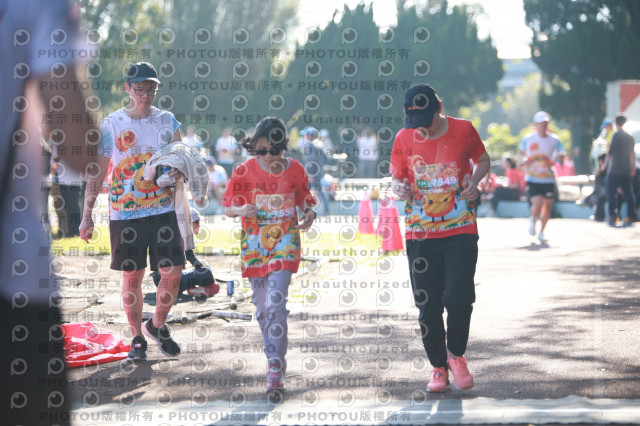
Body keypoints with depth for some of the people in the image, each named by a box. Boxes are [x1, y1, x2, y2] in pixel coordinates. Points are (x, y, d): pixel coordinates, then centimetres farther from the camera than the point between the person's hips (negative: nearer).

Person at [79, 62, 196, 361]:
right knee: (132, 277, 4)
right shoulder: (111, 125, -1)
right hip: (124, 213, -2)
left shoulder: (167, 121, 5)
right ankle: (137, 338, 19)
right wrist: (87, 215, -4)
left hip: (163, 210, 2)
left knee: (172, 272, -4)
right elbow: (96, 173, 1)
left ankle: (157, 325, 20)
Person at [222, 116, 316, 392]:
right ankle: (277, 357, 29)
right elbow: (228, 208, 1)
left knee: (275, 305, -16)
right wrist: (242, 209, -21)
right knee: (262, 309, 8)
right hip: (254, 245, 2)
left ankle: (275, 369, -14)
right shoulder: (244, 171, -4)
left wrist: (309, 214, -12)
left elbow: (305, 201, 11)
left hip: (284, 243, -2)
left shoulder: (295, 170, -2)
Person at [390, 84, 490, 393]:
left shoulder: (463, 130, -4)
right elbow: (397, 178, 11)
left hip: (461, 231, -1)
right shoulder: (404, 139, 0)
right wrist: (399, 188, -13)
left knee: (459, 299, -10)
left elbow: (483, 160, 13)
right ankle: (438, 366, 19)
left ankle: (456, 355, 17)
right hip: (420, 234, 1)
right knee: (428, 306, 2)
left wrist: (474, 180, -8)